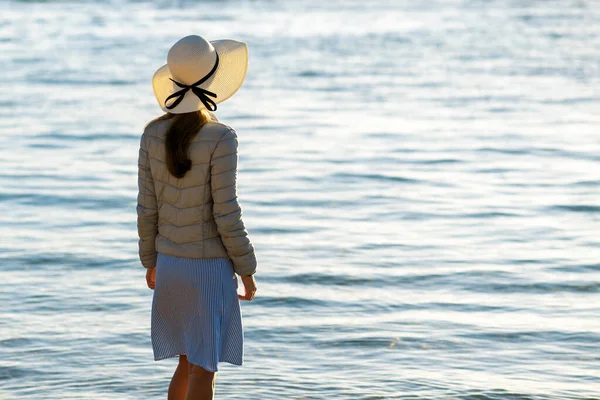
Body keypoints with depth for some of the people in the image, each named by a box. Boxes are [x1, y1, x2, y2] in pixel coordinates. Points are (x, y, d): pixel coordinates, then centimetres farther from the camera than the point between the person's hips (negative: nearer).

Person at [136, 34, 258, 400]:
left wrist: (150, 261, 16)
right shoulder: (220, 138, -18)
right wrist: (247, 270, -6)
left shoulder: (153, 134, -3)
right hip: (210, 267, -6)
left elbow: (148, 207, 3)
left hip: (170, 263, 6)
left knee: (188, 363, 21)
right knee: (203, 371, 3)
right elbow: (226, 213, -17)